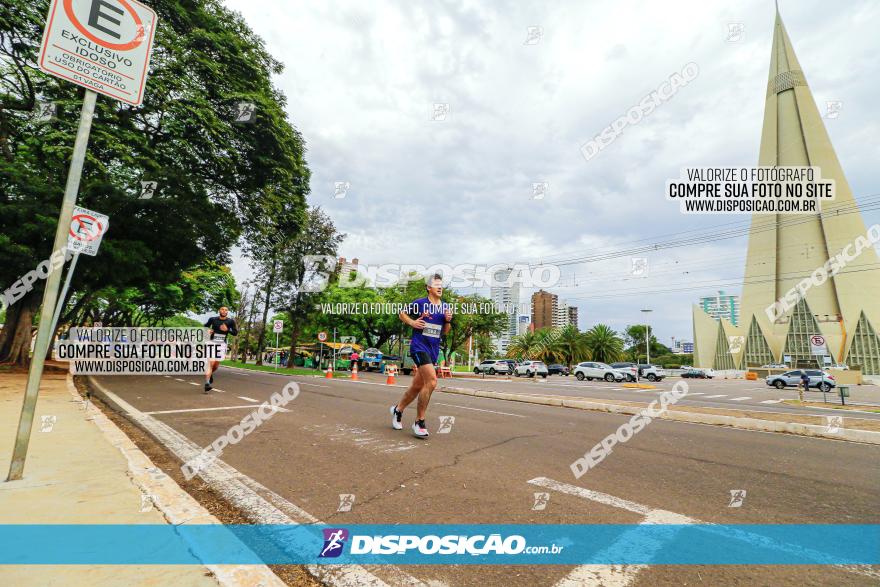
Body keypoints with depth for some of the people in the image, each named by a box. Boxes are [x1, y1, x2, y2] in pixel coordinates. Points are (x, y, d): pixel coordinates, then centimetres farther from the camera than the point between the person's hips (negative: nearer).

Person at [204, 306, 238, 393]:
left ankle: (210, 374, 41)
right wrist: (207, 330, -5)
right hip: (212, 342, -1)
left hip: (222, 344, 1)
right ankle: (207, 383, -15)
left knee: (217, 364, 9)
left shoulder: (230, 321, -1)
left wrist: (227, 330, -16)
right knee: (211, 363, -14)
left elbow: (235, 333, 1)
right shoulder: (212, 319, 1)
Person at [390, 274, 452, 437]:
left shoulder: (445, 307, 11)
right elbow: (402, 313, 8)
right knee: (431, 381, -21)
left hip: (434, 350, 7)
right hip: (419, 347, -6)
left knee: (417, 385, 14)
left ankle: (398, 409, 37)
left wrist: (448, 320, -3)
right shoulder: (420, 303, -5)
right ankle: (419, 422, -6)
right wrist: (412, 322, -9)